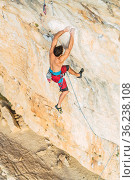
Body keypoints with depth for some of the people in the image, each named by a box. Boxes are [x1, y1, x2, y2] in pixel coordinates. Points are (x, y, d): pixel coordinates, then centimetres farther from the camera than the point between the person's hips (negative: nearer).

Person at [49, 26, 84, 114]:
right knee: (65, 91, 12)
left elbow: (55, 38, -24)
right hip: (57, 76, -7)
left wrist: (64, 30, -29)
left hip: (51, 71, 7)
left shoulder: (51, 53, -29)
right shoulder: (60, 60, -44)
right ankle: (59, 105, 28)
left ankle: (78, 75, 57)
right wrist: (72, 34, -38)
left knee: (68, 67, 29)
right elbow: (69, 48, -43)